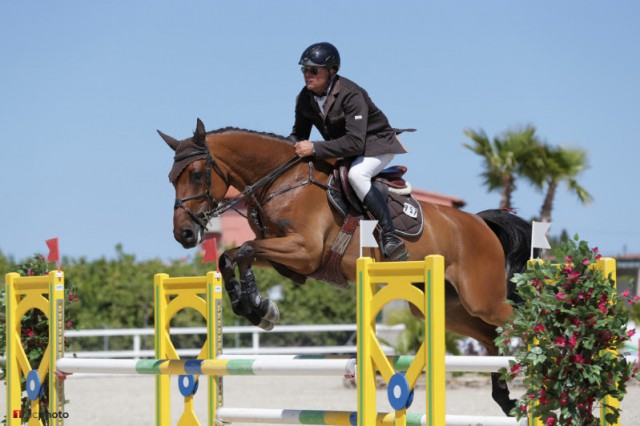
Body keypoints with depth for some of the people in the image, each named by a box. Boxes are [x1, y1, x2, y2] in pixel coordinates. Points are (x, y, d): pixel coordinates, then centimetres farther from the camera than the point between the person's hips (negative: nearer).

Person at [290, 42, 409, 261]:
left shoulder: (350, 94, -29)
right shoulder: (305, 98, -6)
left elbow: (355, 142, -36)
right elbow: (299, 134, 7)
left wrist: (314, 148, -40)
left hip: (377, 145, -8)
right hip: (341, 149, 8)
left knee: (356, 174, -37)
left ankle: (391, 237, -38)